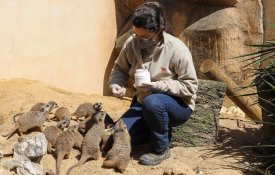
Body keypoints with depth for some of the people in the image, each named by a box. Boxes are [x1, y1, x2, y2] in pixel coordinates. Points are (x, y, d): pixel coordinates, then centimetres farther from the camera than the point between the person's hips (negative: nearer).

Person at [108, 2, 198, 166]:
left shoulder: (177, 49, -23)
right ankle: (157, 130, 14)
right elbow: (120, 69, 5)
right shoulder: (132, 43, -10)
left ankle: (161, 149, -13)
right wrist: (116, 84, -17)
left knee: (152, 102, -38)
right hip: (143, 102, 5)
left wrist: (158, 86, -30)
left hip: (178, 104, -5)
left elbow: (190, 86, -19)